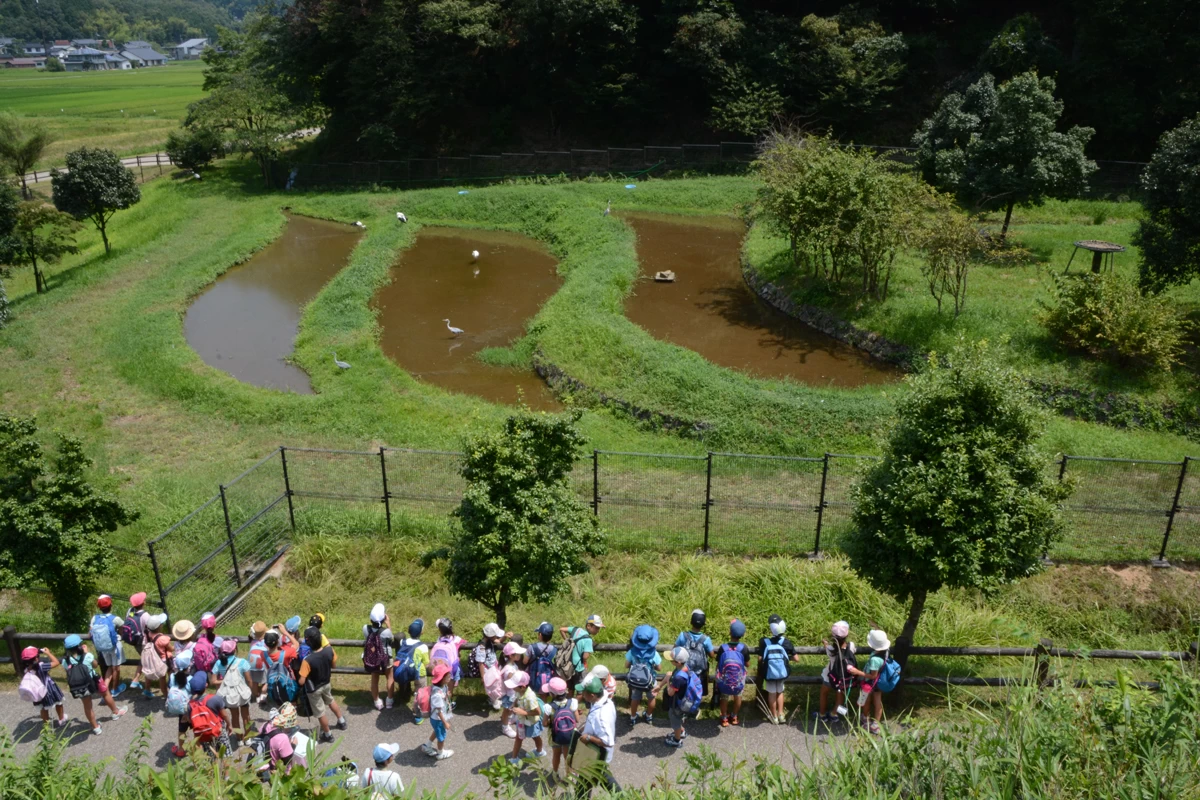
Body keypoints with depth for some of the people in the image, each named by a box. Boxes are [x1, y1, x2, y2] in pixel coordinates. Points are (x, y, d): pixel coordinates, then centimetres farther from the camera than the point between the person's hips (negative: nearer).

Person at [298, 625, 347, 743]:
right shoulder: (329, 650, -24)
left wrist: (298, 680, -7)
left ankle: (327, 735, 41)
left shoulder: (307, 660, -38)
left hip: (314, 690, -4)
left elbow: (301, 682, -29)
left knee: (320, 713, 19)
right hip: (326, 683, 5)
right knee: (331, 701, 35)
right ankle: (341, 721, 53)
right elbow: (334, 665, -4)